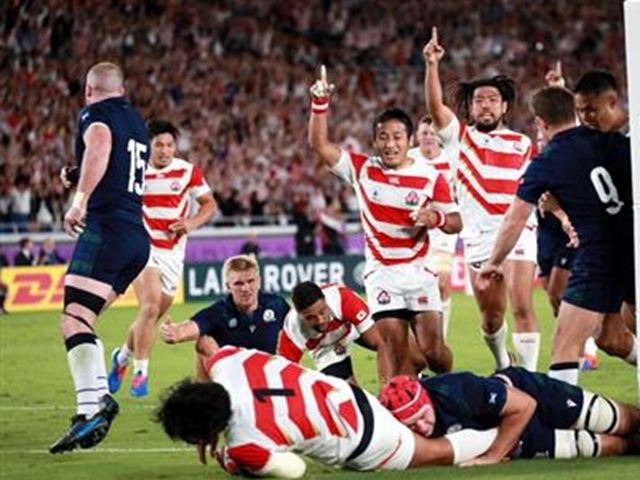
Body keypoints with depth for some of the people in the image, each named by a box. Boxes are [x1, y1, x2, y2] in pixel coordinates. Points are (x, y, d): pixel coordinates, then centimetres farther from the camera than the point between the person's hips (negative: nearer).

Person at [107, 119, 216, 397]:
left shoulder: (188, 172, 0)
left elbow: (209, 204, 9)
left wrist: (192, 222, -9)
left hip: (172, 253, 3)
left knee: (152, 316, 8)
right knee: (150, 306, -23)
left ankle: (123, 356, 36)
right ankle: (140, 372, -17)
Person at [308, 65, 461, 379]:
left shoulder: (431, 177, -2)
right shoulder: (362, 169, 2)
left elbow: (456, 223, 2)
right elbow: (319, 144, -3)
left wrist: (435, 218, -20)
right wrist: (320, 104, -15)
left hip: (419, 271, -1)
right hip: (382, 273, 1)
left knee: (433, 351, -6)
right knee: (395, 350, -9)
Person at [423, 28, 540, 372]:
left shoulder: (522, 144, 13)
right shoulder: (458, 136, 9)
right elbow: (435, 106, -7)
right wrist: (432, 65, -21)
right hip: (478, 236, 0)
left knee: (522, 308, -13)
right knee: (491, 317, 7)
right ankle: (502, 364, 33)